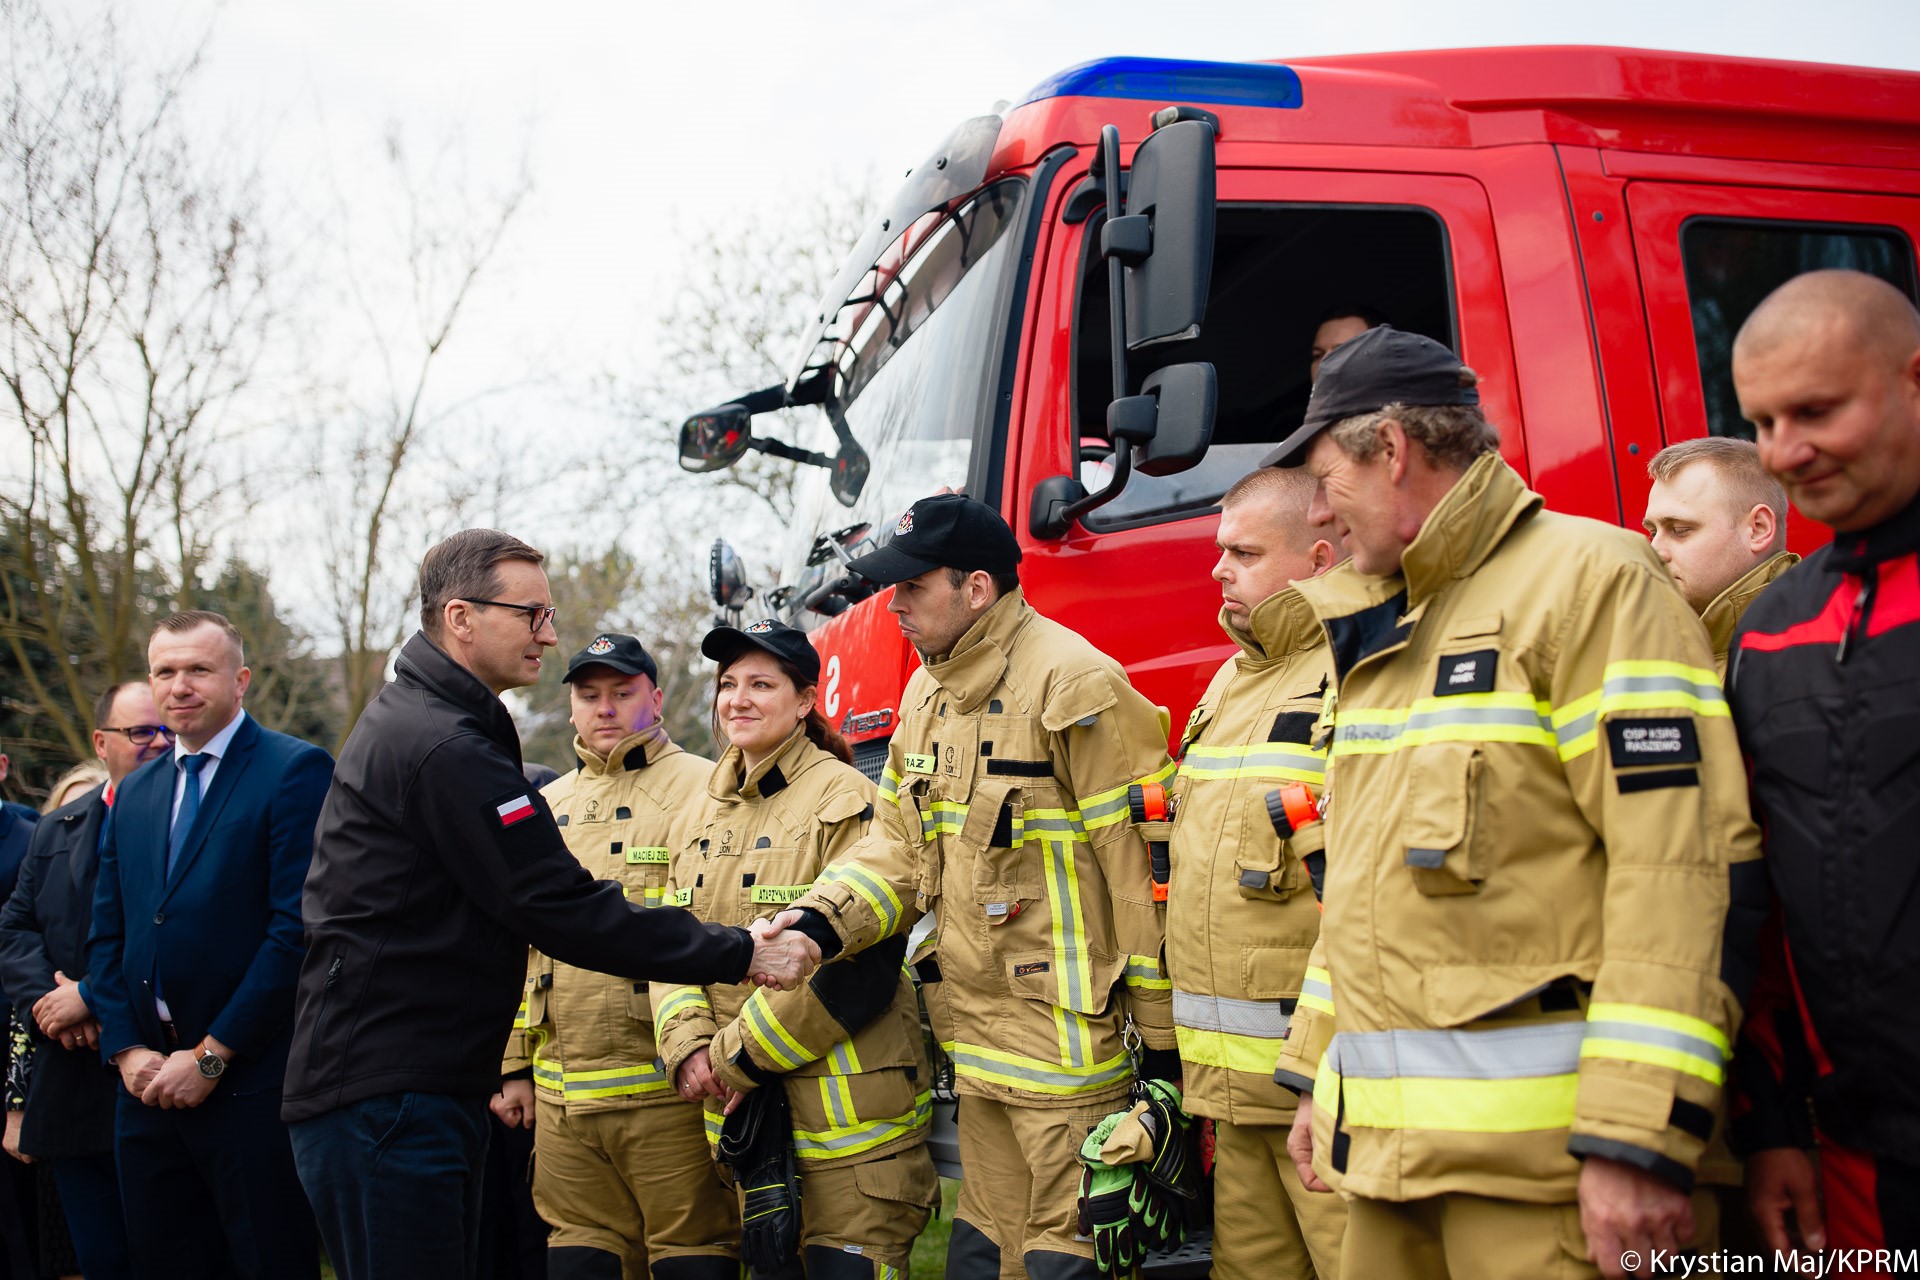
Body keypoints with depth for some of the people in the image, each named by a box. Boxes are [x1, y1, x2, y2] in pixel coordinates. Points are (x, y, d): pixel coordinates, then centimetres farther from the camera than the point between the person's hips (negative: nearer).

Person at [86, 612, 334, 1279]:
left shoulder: (296, 771, -7)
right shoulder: (133, 792, 16)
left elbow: (297, 928, -14)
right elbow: (107, 936, 14)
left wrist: (210, 1056, -13)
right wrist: (127, 1049, 0)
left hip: (251, 1082, -6)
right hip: (149, 1085, 6)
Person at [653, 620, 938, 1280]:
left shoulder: (845, 800, -11)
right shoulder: (712, 809, 13)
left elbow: (858, 963, -18)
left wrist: (738, 1057, -15)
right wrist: (688, 1046, -6)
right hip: (744, 1110, 7)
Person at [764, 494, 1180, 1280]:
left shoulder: (1071, 683, -15)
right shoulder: (927, 696, 13)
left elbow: (1143, 865, -15)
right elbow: (900, 846, 15)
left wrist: (1162, 1037, -12)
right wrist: (820, 922, -4)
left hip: (1067, 1038, -8)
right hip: (978, 1041, 8)